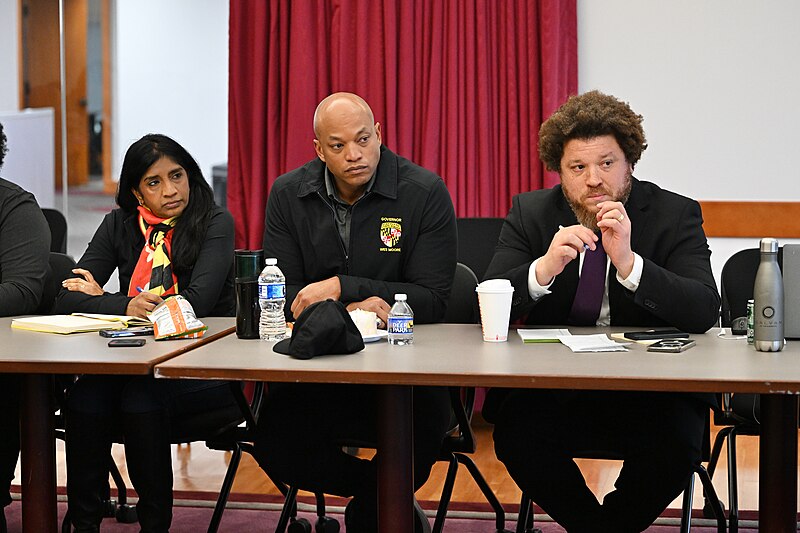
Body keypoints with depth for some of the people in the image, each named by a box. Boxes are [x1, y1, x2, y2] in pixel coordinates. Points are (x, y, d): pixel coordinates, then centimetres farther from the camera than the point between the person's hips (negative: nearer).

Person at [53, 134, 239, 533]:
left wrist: (103, 298, -5)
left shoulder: (215, 223, -2)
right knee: (85, 398, -29)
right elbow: (67, 298, 1)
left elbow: (197, 302, -15)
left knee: (142, 398, -34)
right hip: (136, 363, 3)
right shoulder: (119, 226, 10)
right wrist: (124, 306, -21)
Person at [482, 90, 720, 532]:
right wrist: (545, 267, -24)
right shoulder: (530, 213, 4)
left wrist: (628, 262, -27)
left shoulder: (675, 214, -1)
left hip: (650, 389, -1)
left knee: (674, 444, -30)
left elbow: (705, 311, -13)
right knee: (516, 434, -28)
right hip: (552, 390, 1)